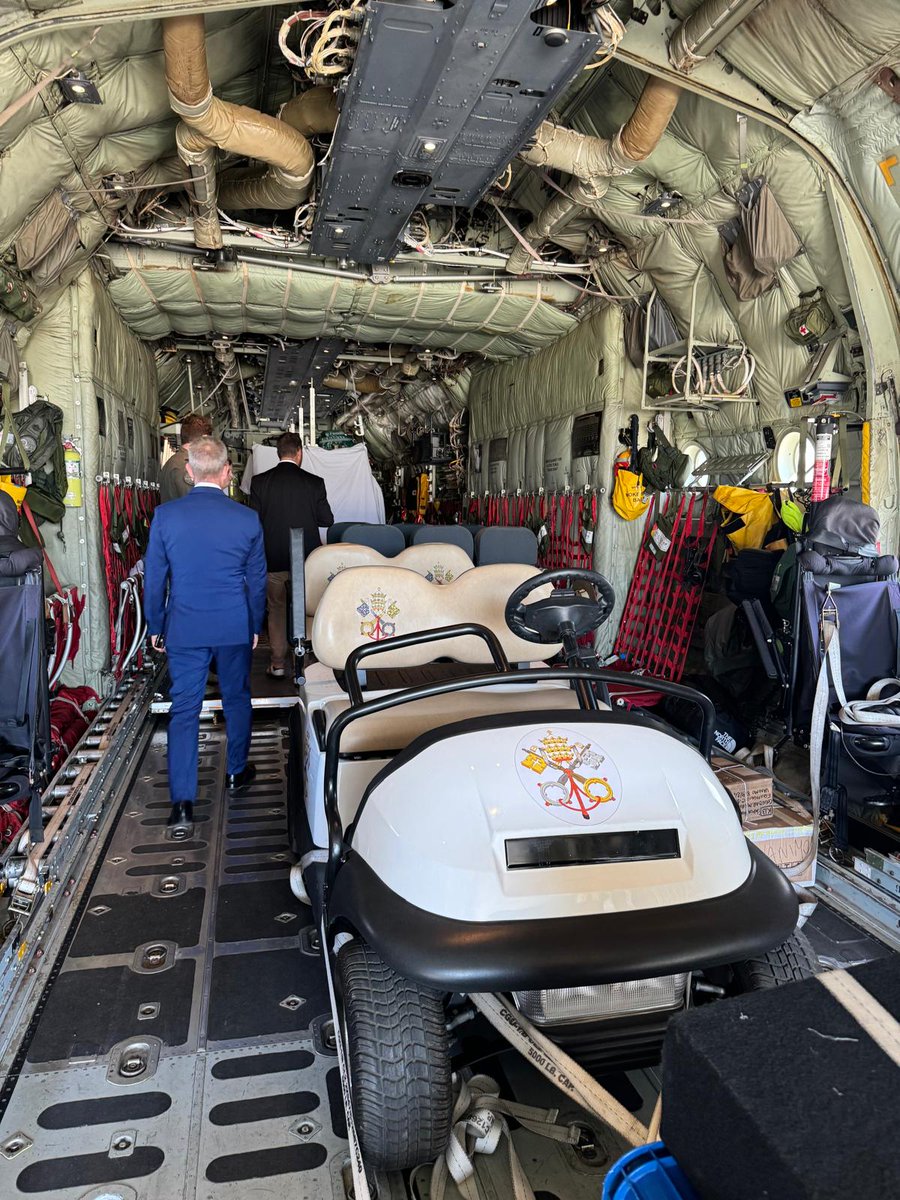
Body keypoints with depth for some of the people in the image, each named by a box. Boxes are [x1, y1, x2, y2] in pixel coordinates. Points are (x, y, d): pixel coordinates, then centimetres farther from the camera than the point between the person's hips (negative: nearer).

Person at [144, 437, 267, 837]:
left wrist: (155, 626, 13)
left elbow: (154, 577, 1)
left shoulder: (165, 516, -6)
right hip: (235, 628, 0)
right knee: (237, 699, 19)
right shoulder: (247, 519, -6)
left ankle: (182, 804, -1)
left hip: (184, 628, 0)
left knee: (184, 710, 3)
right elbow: (257, 579, 3)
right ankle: (236, 772, 36)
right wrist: (255, 625, 16)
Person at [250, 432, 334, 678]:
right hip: (305, 557, 0)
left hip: (272, 558, 0)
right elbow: (327, 520, -3)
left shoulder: (260, 482, -6)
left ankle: (277, 663, 16)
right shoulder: (314, 482, -8)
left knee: (276, 609, 13)